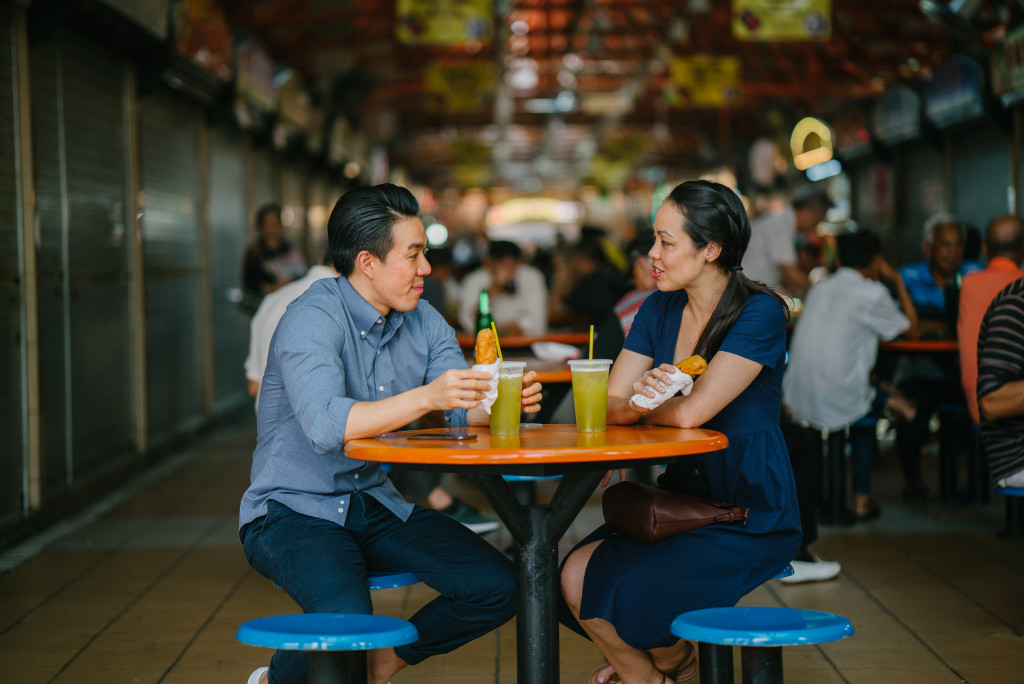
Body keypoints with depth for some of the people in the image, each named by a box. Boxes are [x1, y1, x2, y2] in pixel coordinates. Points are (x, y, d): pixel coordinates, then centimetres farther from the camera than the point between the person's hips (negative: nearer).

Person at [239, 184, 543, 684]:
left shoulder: (424, 322, 5)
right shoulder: (312, 319, -20)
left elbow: (466, 408, -2)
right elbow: (326, 427, -35)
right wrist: (425, 398, -44)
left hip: (375, 506, 7)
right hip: (293, 510, -7)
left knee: (497, 587, -8)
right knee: (346, 618, -34)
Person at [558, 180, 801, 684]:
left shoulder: (759, 313, -15)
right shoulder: (659, 308, 6)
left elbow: (691, 412, -22)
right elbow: (610, 406, -1)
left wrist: (636, 406, -3)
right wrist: (638, 399, -24)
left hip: (749, 515, -7)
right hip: (681, 497, 7)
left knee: (621, 588, -22)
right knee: (575, 575, -13)